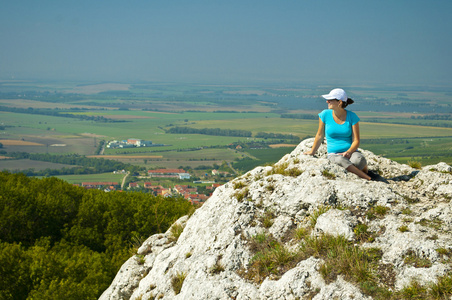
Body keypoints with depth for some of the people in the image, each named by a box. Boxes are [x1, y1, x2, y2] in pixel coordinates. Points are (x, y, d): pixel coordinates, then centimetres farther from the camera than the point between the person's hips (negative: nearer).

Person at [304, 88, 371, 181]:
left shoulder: (352, 116, -2)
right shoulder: (325, 115, -1)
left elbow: (356, 141, -3)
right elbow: (320, 135, 14)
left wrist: (348, 152, -22)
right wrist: (312, 151, 22)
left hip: (351, 152, 0)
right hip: (333, 154, 0)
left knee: (359, 160, -37)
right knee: (340, 160, -39)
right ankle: (368, 179, -32)